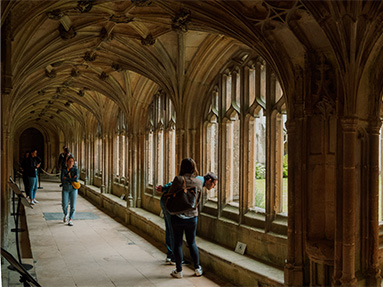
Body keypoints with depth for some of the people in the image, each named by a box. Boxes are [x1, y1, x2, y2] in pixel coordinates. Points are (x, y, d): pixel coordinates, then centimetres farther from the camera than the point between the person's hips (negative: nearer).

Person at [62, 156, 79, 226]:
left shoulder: (75, 169, -2)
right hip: (65, 189, 1)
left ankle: (70, 220, 5)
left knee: (73, 205, -7)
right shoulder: (64, 170, 2)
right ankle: (66, 215, 27)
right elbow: (63, 180, -9)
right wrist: (72, 179, -16)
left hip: (73, 189, -1)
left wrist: (66, 178, -11)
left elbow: (76, 179, -15)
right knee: (64, 205, -5)